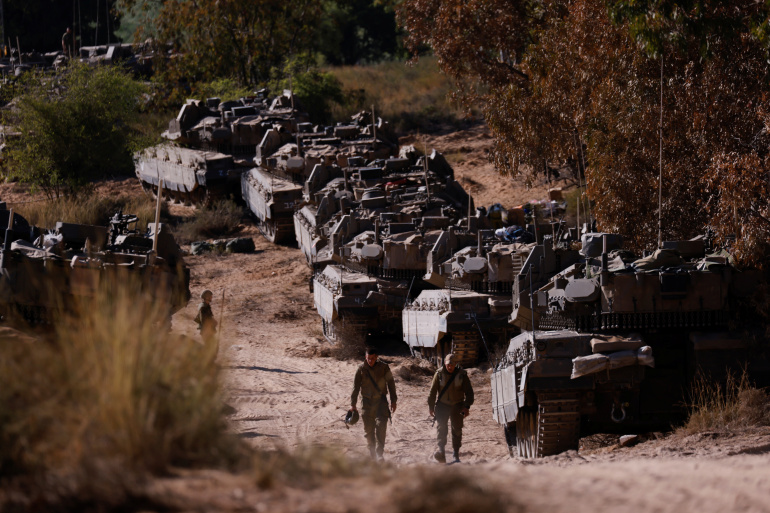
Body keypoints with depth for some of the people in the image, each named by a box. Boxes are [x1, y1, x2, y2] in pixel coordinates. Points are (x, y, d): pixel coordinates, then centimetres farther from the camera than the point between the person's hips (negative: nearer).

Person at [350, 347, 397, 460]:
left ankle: (379, 453, -17)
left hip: (380, 400, -1)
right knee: (368, 429, 4)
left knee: (381, 425, -17)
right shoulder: (361, 369, -1)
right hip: (367, 400, 1)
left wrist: (393, 401, 7)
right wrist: (353, 404, 2)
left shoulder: (383, 368, -1)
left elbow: (390, 384, 8)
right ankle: (372, 454, 16)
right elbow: (356, 387, 4)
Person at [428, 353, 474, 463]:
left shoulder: (462, 375, -4)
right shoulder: (439, 374, -4)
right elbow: (432, 391, 2)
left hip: (457, 405, 1)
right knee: (441, 426, -18)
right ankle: (440, 448, -27)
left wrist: (467, 406, -8)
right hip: (442, 404, -1)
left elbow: (469, 392, 0)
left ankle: (456, 453, 14)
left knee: (457, 429, 5)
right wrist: (431, 406, 1)